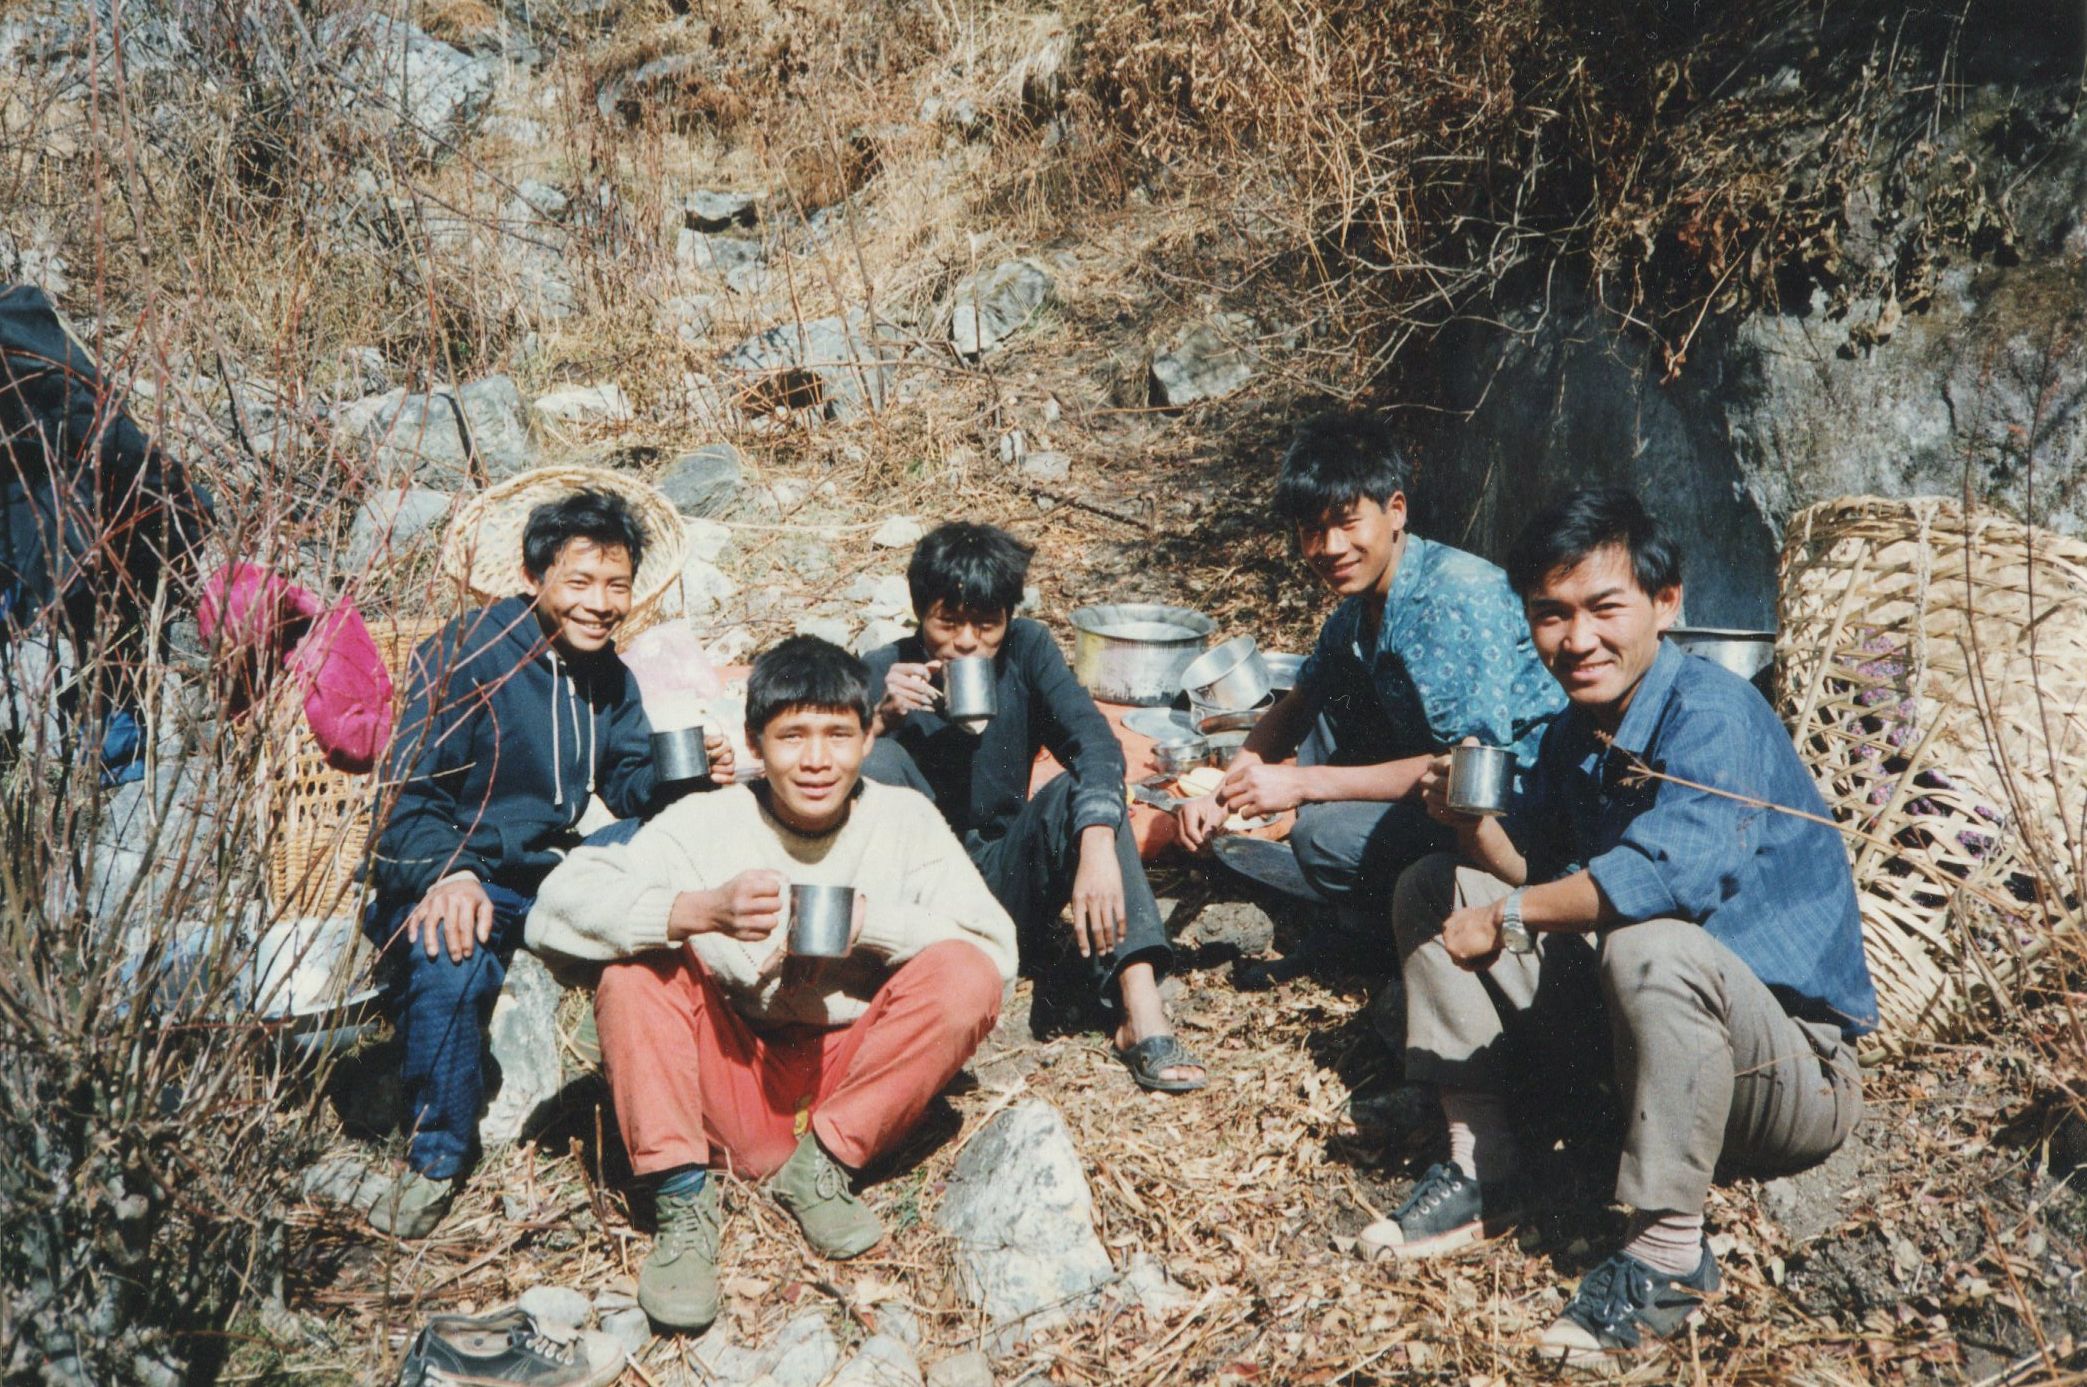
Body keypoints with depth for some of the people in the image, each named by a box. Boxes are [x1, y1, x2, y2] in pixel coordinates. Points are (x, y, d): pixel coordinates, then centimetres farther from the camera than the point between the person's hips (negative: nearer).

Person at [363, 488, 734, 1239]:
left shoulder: (609, 676, 10)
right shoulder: (462, 655, -13)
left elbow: (630, 785, 13)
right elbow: (411, 795, -20)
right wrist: (447, 873, -42)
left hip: (552, 870, 7)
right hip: (453, 875, -6)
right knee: (449, 960, -40)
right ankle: (436, 1157, -14)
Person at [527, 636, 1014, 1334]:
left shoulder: (904, 820, -4)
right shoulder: (707, 824, -8)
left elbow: (997, 946, -14)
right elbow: (557, 909, -20)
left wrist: (868, 922, -26)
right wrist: (702, 910, -34)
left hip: (859, 1087, 1)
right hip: (735, 1086, 0)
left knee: (965, 976, -24)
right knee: (637, 967, -23)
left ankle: (821, 1164, -10)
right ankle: (682, 1199, -16)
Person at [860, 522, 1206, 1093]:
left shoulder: (1027, 649, -6)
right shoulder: (883, 672, -9)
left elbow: (1095, 742, -23)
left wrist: (1097, 846, -40)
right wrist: (878, 720, -36)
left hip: (1004, 883, 1)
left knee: (1082, 787, -26)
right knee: (881, 758, -25)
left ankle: (1141, 1013, -36)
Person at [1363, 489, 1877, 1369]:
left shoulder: (1711, 713, -23)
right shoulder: (1576, 729, 3)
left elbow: (1676, 872, -39)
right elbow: (1533, 863, 6)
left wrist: (1508, 917, -27)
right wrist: (1473, 822, -16)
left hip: (1799, 1064, -8)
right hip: (1636, 1030, 8)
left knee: (1652, 947, -41)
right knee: (1434, 889, 3)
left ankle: (1670, 1253, -21)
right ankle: (1480, 1172, 4)